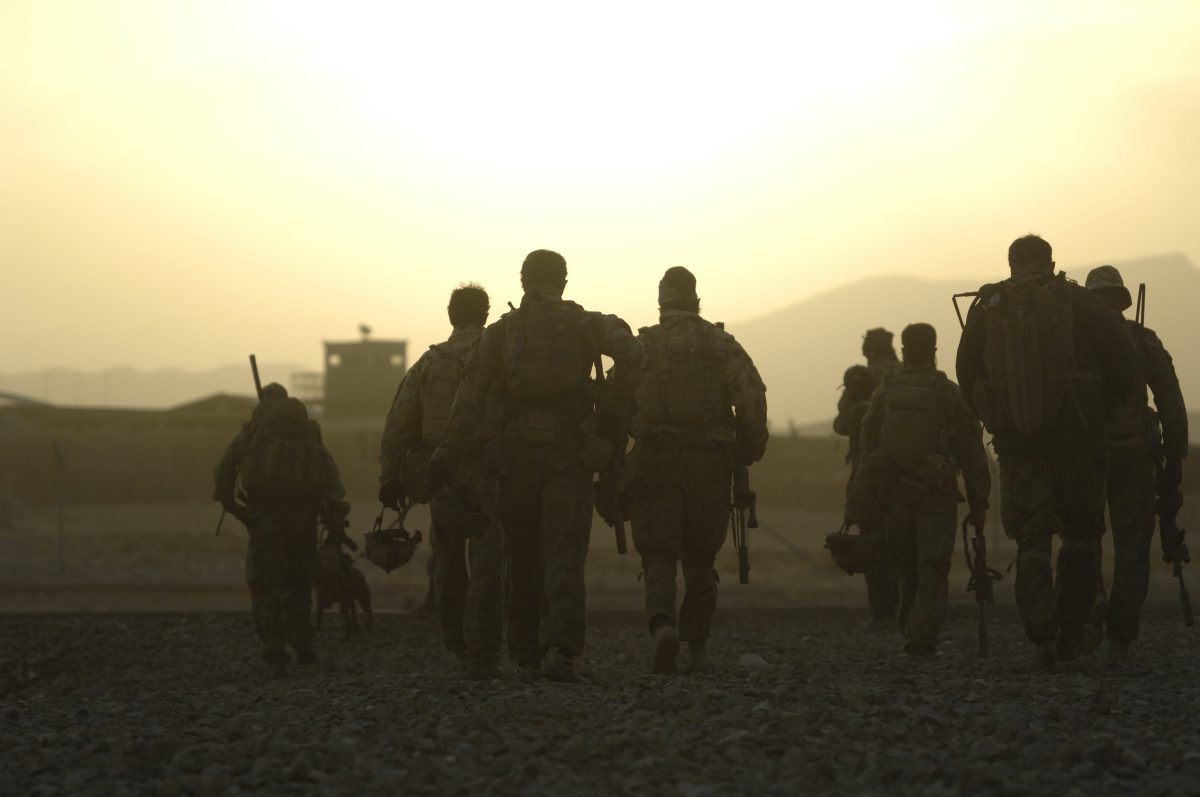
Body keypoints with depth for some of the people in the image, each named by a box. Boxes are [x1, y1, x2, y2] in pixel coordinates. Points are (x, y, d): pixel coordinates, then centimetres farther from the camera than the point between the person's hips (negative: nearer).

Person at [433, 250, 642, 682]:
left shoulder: (500, 333, 9)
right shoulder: (586, 324, 7)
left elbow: (470, 394, -1)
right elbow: (630, 354, -13)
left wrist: (447, 454, -4)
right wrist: (609, 415, -6)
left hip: (515, 452, 2)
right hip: (570, 452, -1)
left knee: (523, 558, 12)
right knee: (564, 556, -5)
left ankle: (526, 658, 16)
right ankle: (560, 650, -23)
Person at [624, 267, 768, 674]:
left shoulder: (641, 346, 5)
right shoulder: (722, 345, 7)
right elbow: (752, 398, -5)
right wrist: (749, 453, 4)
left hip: (656, 463, -1)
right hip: (710, 464, 1)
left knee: (659, 553, 0)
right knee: (700, 557, 12)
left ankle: (663, 625, -27)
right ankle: (698, 649, 14)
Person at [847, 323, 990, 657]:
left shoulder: (884, 395, 4)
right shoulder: (948, 395, -4)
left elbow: (868, 453, 5)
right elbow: (971, 454, -3)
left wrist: (856, 506, 10)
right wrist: (979, 504, 2)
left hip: (896, 494, 3)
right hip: (937, 495, -3)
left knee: (906, 570, 16)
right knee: (932, 569, -3)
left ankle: (911, 632, 21)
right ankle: (923, 637, -16)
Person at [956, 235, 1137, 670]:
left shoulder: (986, 309, 4)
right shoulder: (1081, 303, -1)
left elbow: (967, 377, 7)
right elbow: (1124, 367, -4)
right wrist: (1098, 406, 13)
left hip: (1017, 443, 1)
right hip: (1075, 439, -1)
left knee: (1031, 544, 8)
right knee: (1080, 536, 14)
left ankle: (1043, 639, -2)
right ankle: (1070, 635, 9)